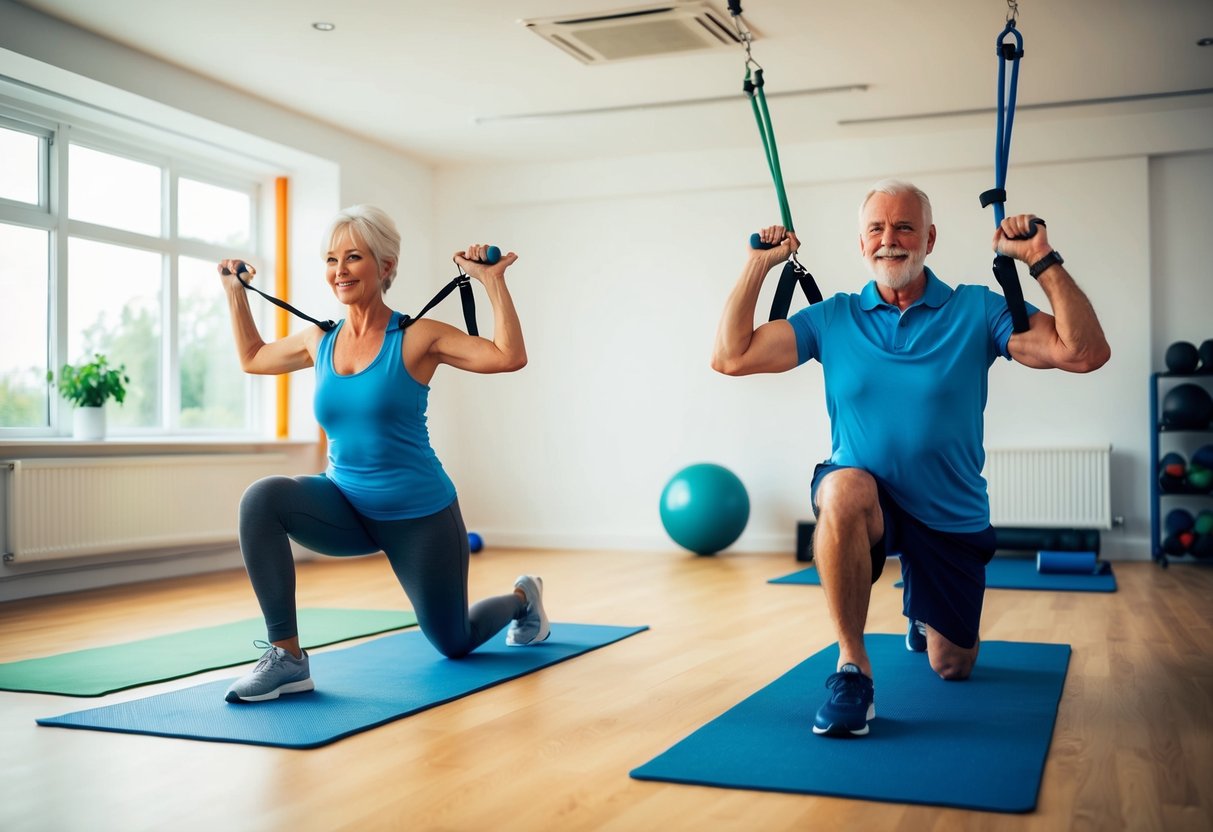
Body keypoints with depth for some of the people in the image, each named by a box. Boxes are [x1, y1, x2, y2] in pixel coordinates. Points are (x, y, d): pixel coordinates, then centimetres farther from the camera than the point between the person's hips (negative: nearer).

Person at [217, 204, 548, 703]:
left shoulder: (416, 338, -13)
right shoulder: (319, 341, 1)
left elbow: (509, 357, -22)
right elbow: (252, 358, 21)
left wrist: (492, 280, -24)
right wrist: (235, 292, 16)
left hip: (418, 514, -4)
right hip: (346, 507, 4)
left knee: (454, 644, 12)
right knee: (261, 499, -27)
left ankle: (523, 598, 47)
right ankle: (287, 658, -21)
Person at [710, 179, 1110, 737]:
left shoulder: (977, 311, -7)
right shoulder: (833, 319, -2)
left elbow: (1085, 352, -17)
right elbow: (730, 357, -8)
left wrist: (1042, 258, -21)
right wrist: (760, 264, -9)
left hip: (951, 518, 1)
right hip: (865, 503, -1)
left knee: (952, 667, 13)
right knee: (844, 488, -39)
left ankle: (919, 614, 52)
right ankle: (851, 668, -26)